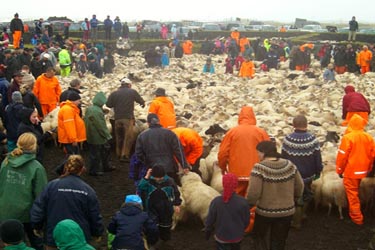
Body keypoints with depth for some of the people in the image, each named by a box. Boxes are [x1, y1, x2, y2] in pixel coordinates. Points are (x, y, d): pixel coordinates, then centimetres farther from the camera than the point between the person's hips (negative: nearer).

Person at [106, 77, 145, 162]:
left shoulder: (114, 93, 4)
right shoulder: (133, 92, 1)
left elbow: (108, 104, 3)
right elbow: (141, 101, 8)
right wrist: (142, 104, 31)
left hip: (117, 118, 3)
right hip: (128, 118, -3)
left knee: (119, 137, 15)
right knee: (128, 137, -1)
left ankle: (119, 154, 24)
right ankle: (124, 155, -8)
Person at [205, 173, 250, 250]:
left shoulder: (216, 202, -22)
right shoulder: (243, 202, -20)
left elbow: (209, 220, -11)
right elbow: (246, 220, -7)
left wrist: (208, 231, 9)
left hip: (222, 237, -1)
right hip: (237, 237, 2)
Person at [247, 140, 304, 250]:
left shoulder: (259, 168, -19)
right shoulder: (289, 165, -4)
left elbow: (254, 192, -21)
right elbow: (299, 187, 3)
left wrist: (249, 205, -3)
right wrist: (292, 200, 20)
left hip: (264, 212, -4)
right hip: (286, 212, 4)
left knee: (260, 238, 22)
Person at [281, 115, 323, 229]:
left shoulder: (287, 139, -14)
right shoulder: (313, 139, -13)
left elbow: (283, 158, -5)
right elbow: (318, 158, -6)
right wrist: (318, 171, 8)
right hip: (308, 174, 2)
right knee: (306, 194, 24)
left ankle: (296, 221, 15)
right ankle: (302, 214, 40)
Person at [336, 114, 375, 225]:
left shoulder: (348, 137, -19)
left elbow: (342, 156, -16)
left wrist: (339, 170, -3)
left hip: (350, 171, -6)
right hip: (362, 171, 6)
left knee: (352, 194, 5)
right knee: (355, 191, 24)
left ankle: (357, 218, 8)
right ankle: (354, 212, 38)